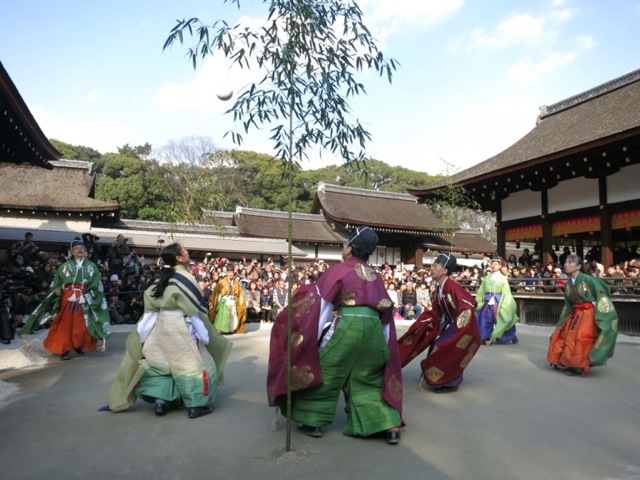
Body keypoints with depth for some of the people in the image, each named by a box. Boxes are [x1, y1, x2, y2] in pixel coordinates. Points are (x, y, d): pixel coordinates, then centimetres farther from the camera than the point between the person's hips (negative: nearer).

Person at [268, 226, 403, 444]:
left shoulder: (339, 269, 3)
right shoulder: (375, 276, 20)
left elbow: (321, 303, -2)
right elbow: (387, 314, 20)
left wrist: (311, 339, 2)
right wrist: (383, 347, 26)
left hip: (347, 326, -5)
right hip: (374, 329, 6)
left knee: (325, 372, 13)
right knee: (368, 379, 21)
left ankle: (314, 422, 22)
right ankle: (391, 425, 17)